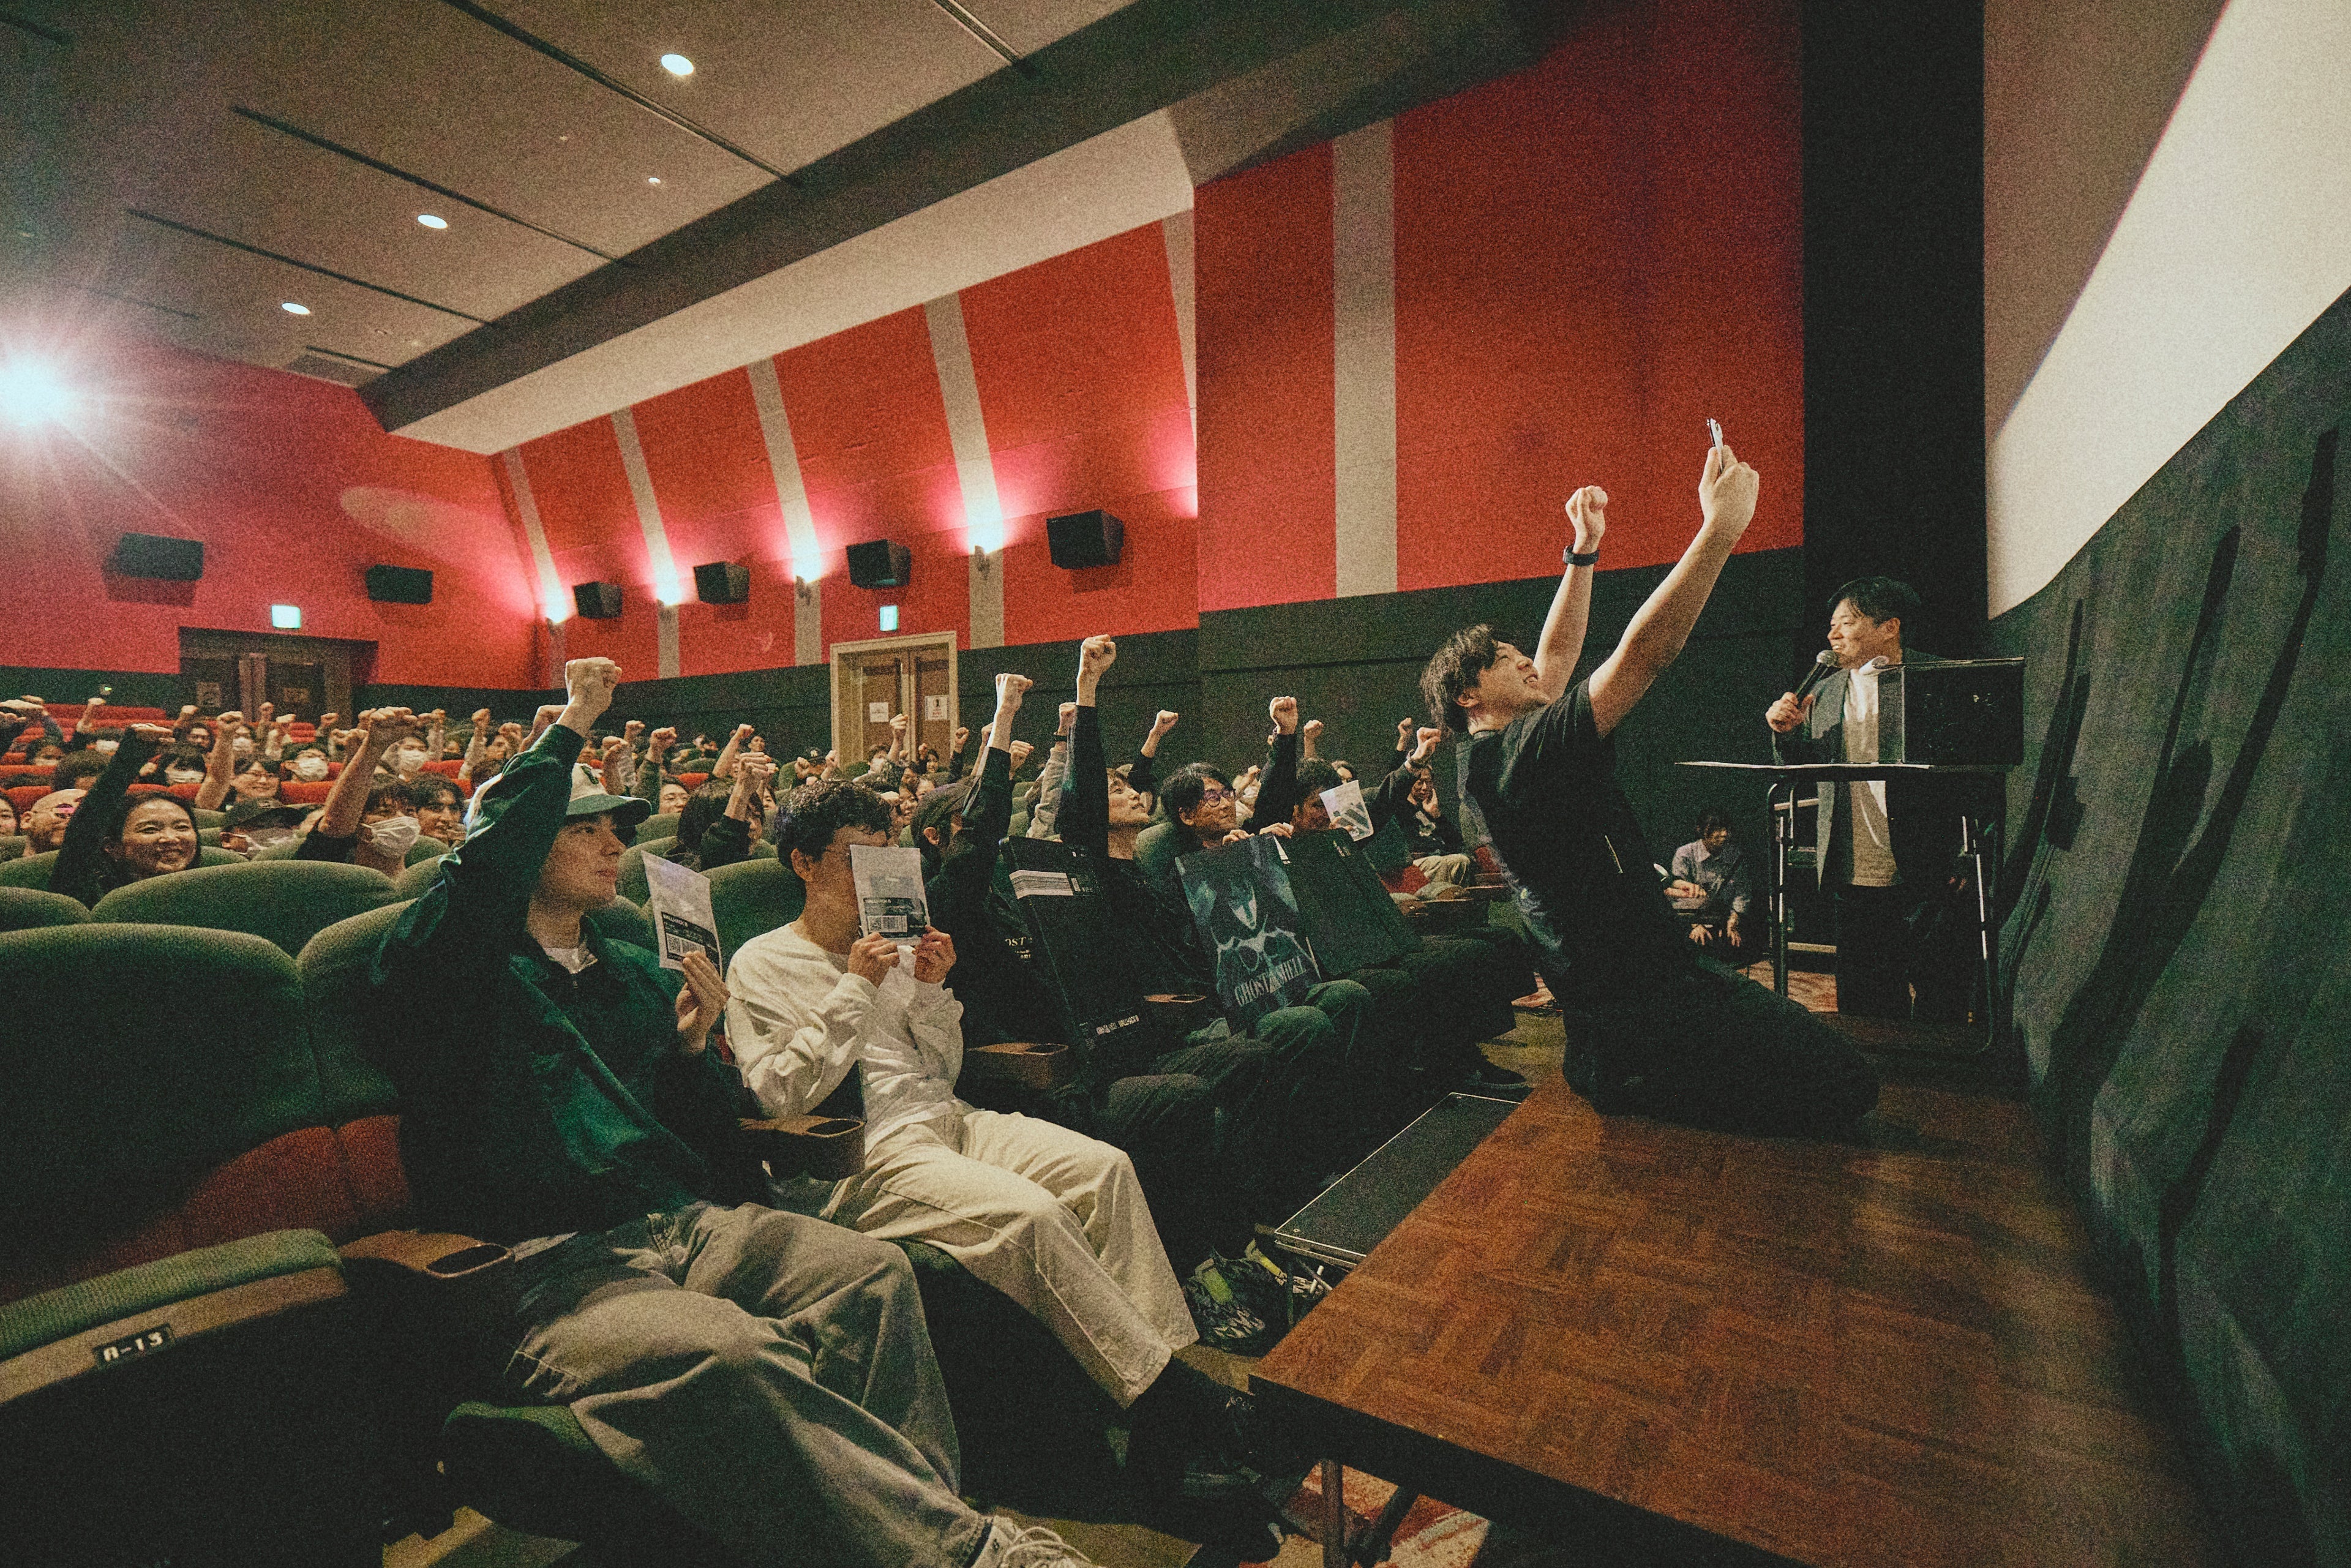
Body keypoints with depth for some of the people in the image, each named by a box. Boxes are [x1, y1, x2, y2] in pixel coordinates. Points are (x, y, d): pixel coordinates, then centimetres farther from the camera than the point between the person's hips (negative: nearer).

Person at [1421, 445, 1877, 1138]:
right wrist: (1721, 523, -23)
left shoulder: (1494, 756, 8)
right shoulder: (1520, 751, -23)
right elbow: (1644, 651, -30)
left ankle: (1610, 1068, 16)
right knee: (1845, 1087, -12)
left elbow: (1559, 653, 19)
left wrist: (1585, 549, 17)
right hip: (1637, 999, -10)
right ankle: (1618, 1080, -1)